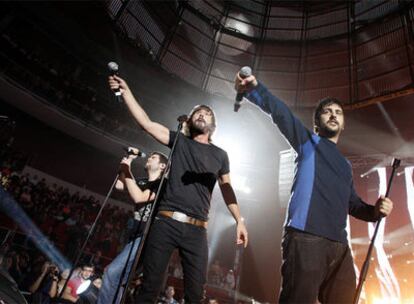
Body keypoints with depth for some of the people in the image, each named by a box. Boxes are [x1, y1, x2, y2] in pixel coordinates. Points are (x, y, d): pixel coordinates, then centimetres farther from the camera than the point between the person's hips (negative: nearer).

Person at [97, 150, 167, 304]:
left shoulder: (162, 184, -7)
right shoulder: (141, 182, 16)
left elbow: (139, 198, -18)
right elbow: (118, 185, 13)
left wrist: (127, 171, -11)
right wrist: (129, 160, 9)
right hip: (136, 236, 8)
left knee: (113, 272, -16)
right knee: (119, 277, 13)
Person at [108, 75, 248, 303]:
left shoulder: (220, 155, 13)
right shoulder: (179, 141, 11)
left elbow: (226, 188, 15)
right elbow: (145, 122, 6)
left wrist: (239, 220, 7)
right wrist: (126, 91, 2)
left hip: (196, 230, 1)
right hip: (165, 223, 0)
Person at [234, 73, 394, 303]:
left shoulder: (345, 165, 28)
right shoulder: (308, 142, 10)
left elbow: (353, 204, 34)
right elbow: (281, 113, -8)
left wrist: (375, 210, 11)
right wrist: (254, 89, -25)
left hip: (339, 245, 7)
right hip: (306, 238, -7)